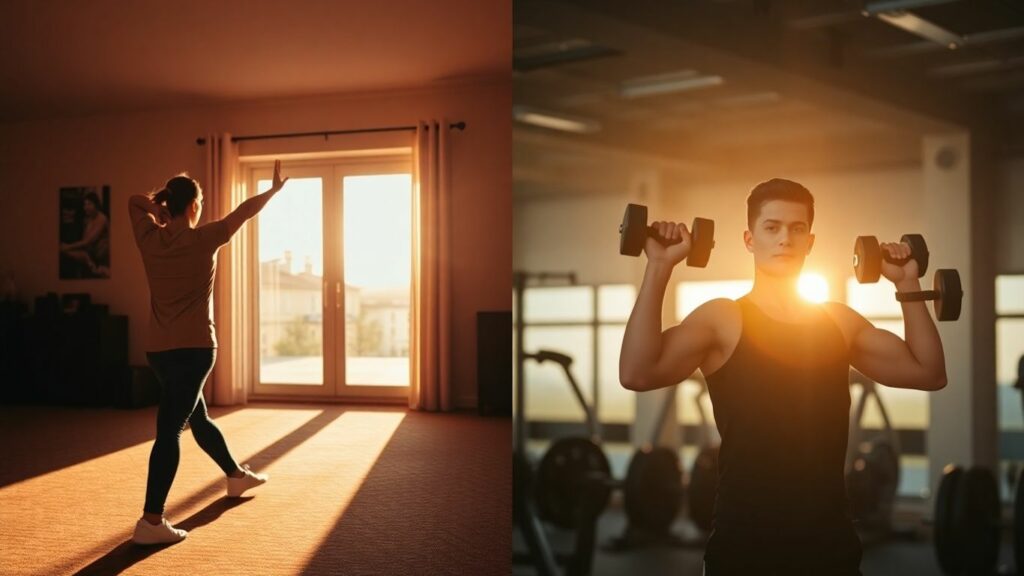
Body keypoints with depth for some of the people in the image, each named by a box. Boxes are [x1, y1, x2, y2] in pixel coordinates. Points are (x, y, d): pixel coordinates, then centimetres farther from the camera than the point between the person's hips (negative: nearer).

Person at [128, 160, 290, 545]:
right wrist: (275, 189, 18)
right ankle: (151, 520, -16)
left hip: (159, 350, 7)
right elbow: (245, 211, 5)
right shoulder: (203, 240, -9)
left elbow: (136, 201, 22)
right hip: (194, 348, -7)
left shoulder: (150, 239, 3)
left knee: (198, 418, 23)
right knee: (169, 430, -12)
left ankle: (236, 475, 45)